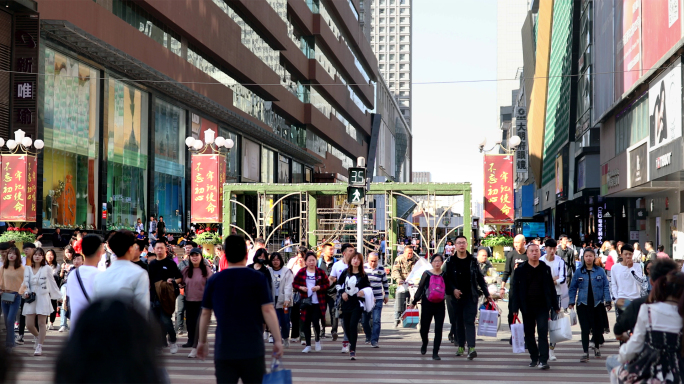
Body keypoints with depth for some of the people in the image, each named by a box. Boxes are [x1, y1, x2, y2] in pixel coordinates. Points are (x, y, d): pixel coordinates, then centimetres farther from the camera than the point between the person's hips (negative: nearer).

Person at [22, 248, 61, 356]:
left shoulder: (47, 269, -1)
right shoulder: (28, 269, 8)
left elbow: (52, 283, 5)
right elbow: (25, 283, 11)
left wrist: (58, 296, 7)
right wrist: (26, 292, -8)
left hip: (43, 298, -3)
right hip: (31, 299, 3)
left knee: (41, 324, -1)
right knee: (29, 325, 0)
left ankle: (39, 347, 6)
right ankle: (38, 337, 31)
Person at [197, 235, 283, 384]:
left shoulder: (214, 280, 4)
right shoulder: (257, 278, -4)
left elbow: (205, 313, 9)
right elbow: (268, 310, -8)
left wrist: (202, 341, 20)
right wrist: (278, 340, -4)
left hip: (223, 351, 2)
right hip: (253, 349, -2)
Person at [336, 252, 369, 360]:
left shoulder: (363, 275, -1)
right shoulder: (345, 272, 6)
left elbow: (368, 287, 6)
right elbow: (338, 284, 14)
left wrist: (363, 291, -14)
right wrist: (342, 292, -2)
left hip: (357, 303, -4)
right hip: (346, 303, 4)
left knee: (353, 325, -17)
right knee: (346, 326, 10)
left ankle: (352, 350, -17)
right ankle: (351, 343, 37)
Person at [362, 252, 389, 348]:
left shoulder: (381, 269, 2)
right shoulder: (363, 268, 1)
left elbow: (385, 283, 13)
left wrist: (386, 295, 14)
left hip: (378, 299, -1)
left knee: (376, 320, -11)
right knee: (364, 320, 9)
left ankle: (374, 340, -9)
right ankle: (368, 336, 33)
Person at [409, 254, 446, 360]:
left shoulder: (445, 275, 4)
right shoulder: (427, 274, 1)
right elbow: (420, 288, 6)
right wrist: (414, 302, 7)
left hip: (440, 305, 1)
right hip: (427, 304, -1)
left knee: (438, 329, -4)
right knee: (424, 328, 6)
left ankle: (435, 353, 3)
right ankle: (424, 344, 38)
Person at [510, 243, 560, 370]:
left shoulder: (545, 269, 6)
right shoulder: (520, 270, 0)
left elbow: (551, 287, 9)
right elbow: (515, 288, -1)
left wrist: (555, 306, 8)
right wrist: (515, 308, -7)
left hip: (542, 307, 0)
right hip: (527, 308, 1)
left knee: (543, 333, -8)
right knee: (529, 334, 9)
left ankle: (543, 360, -8)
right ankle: (534, 358, 23)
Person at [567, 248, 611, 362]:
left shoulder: (600, 271, 2)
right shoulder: (579, 272, 3)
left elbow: (606, 287, 4)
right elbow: (573, 287, 7)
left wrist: (608, 301, -4)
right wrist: (571, 301, 0)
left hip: (597, 303, 0)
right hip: (583, 304, 0)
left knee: (597, 327, 8)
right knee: (585, 329, -4)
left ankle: (596, 346, 34)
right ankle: (585, 353, -1)